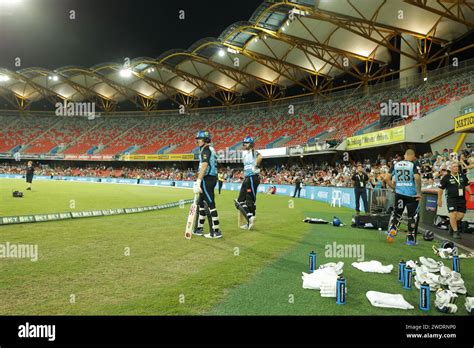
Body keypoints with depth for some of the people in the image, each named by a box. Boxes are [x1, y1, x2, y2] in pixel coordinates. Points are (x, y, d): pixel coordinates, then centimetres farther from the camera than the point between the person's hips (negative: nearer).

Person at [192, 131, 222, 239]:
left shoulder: (206, 150, -10)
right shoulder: (211, 150, 20)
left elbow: (204, 166, -23)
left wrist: (198, 181, -28)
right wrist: (199, 182, 20)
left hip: (207, 179, -11)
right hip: (212, 178, 11)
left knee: (211, 204, -9)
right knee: (201, 203, 17)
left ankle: (216, 231, -6)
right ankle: (199, 229, 26)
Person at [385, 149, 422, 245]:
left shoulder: (396, 164, 7)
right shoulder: (414, 164, -5)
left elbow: (387, 178, 4)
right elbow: (417, 178, -21)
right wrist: (419, 193, -12)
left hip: (399, 193, 3)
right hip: (412, 194, -3)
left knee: (396, 213, 17)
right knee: (413, 216, 9)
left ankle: (391, 230, -3)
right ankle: (411, 239, 15)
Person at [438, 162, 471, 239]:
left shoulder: (462, 176, 9)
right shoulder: (446, 177, -3)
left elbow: (467, 186, 20)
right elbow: (440, 189, 1)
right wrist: (439, 199, 0)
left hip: (461, 199, 4)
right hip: (451, 199, -4)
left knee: (461, 215, 2)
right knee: (453, 214, -9)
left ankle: (452, 225, 29)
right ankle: (455, 232, 0)